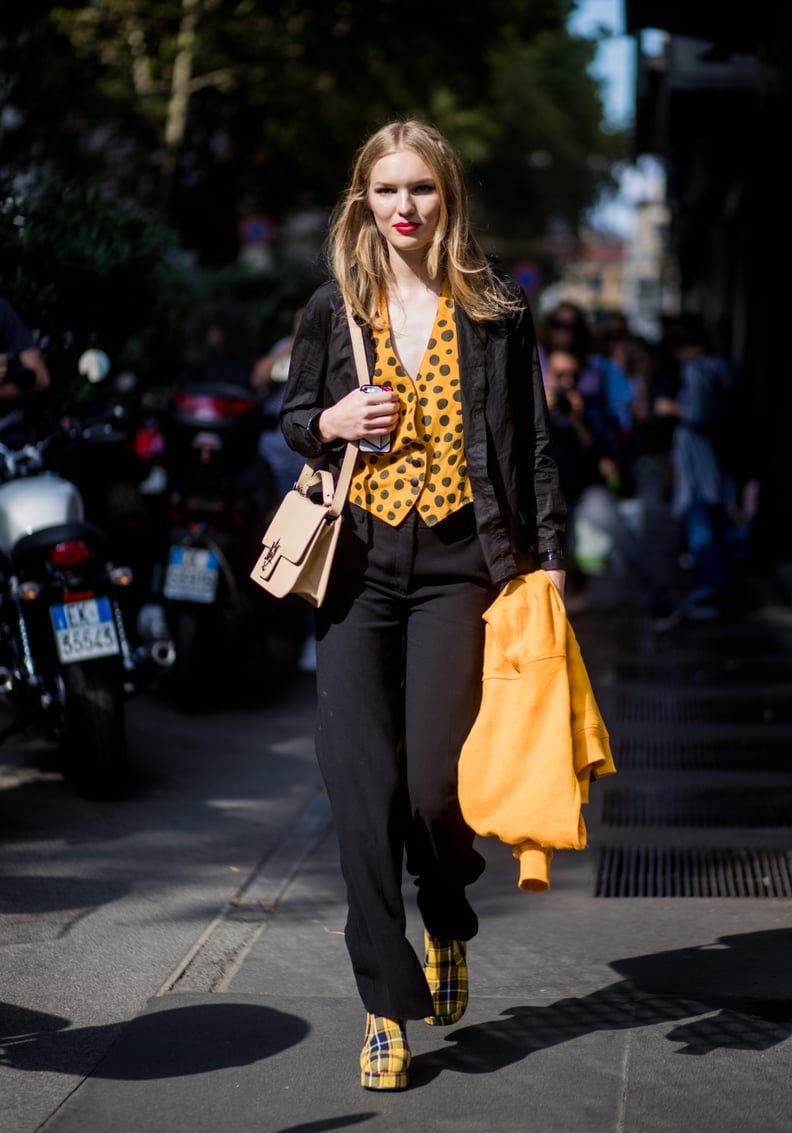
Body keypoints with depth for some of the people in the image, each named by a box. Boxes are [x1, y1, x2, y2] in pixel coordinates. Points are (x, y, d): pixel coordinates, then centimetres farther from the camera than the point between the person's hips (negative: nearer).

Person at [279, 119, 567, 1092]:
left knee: (432, 782, -8)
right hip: (358, 566, 2)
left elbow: (530, 445, 7)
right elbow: (291, 418, 18)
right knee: (363, 788, -4)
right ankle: (389, 1005, 6)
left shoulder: (494, 312, 5)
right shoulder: (334, 310, 9)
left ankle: (449, 928, 26)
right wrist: (332, 422, -5)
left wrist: (546, 559, 1)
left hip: (458, 564, -2)